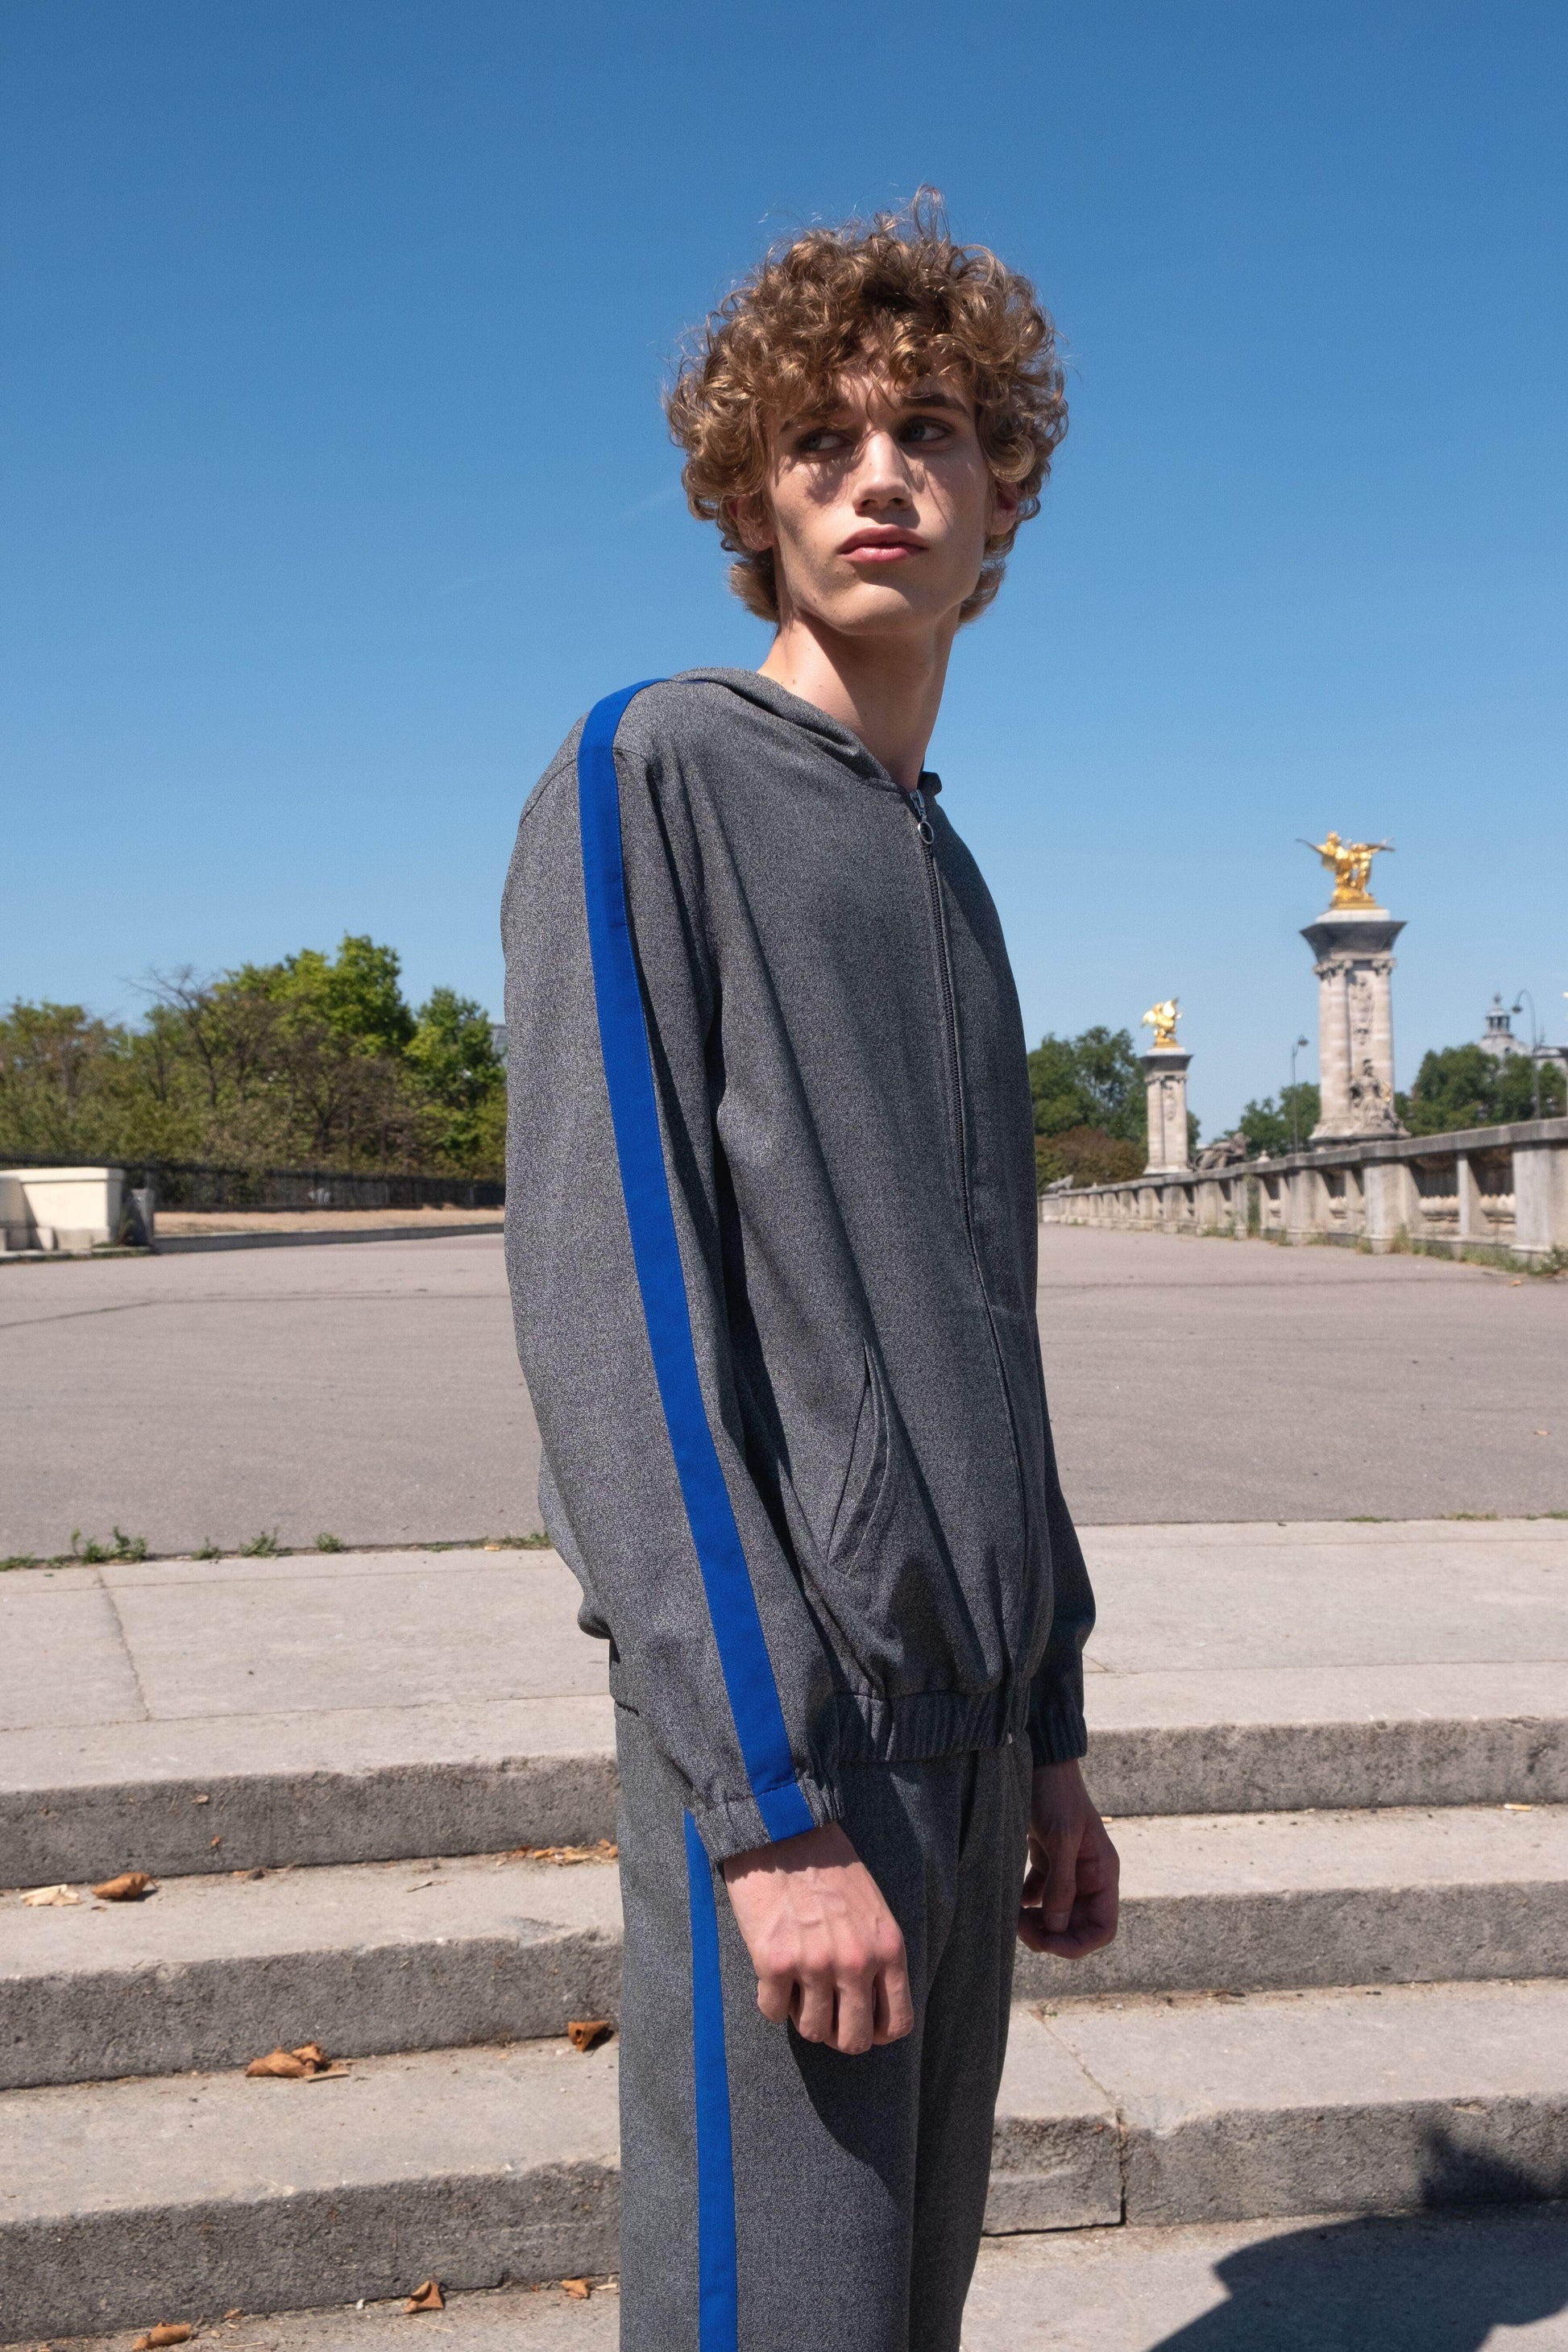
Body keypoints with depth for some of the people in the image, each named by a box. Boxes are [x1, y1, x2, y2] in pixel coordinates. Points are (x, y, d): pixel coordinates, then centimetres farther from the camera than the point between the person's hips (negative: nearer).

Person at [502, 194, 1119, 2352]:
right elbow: (602, 1295, -15)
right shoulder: (649, 778, -6)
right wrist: (773, 1798, -19)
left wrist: (1048, 1735, 16)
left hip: (971, 1708, 7)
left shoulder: (946, 876, 17)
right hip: (782, 1718, -7)